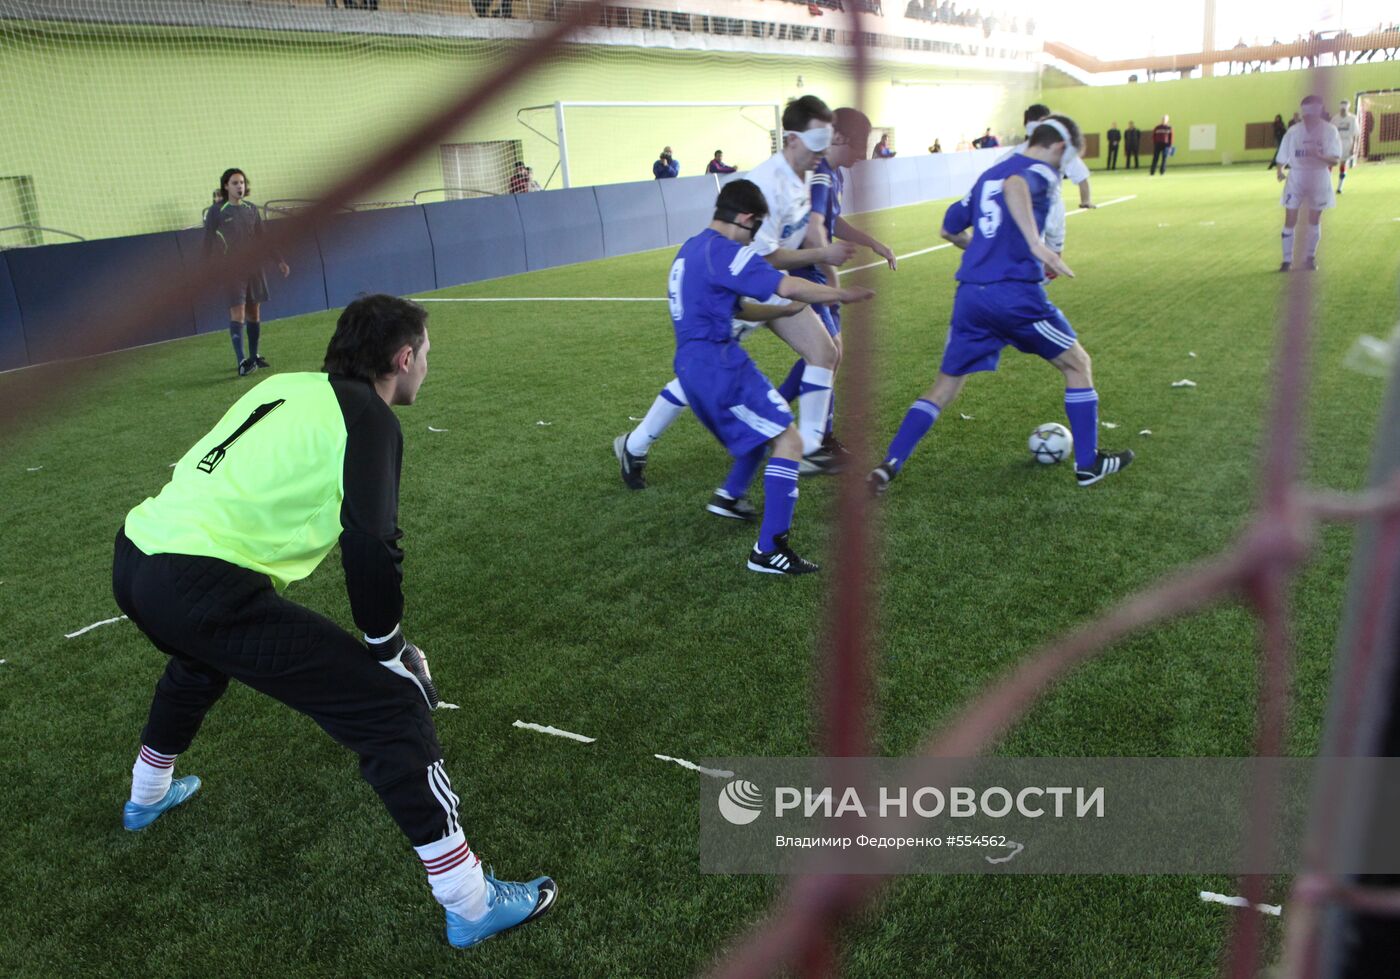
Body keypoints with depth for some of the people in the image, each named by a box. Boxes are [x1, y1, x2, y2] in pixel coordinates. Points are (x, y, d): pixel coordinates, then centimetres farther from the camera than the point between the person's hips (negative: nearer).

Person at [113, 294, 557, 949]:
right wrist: (390, 652, -2)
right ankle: (472, 906, 0)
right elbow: (370, 548, -17)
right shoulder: (368, 417, -4)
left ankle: (147, 796, 68)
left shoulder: (287, 386, 18)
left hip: (133, 557, 9)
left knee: (202, 657, 42)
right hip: (200, 586, -9)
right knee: (390, 707, -4)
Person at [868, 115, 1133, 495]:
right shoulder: (1042, 172, -1)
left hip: (970, 294, 6)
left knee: (943, 388, 12)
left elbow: (950, 229, 27)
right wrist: (1035, 244, -38)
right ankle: (1088, 464, 19)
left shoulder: (988, 175, 21)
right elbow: (1015, 186, -26)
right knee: (1077, 364, 14)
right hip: (1016, 293, -6)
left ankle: (888, 466, 0)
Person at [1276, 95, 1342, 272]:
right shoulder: (1294, 131, -6)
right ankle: (1287, 260, 4)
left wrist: (1320, 156, -32)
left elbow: (1335, 160, -12)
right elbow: (1283, 157, -4)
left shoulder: (1329, 131, -9)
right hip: (1296, 178, 0)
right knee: (1290, 220, -5)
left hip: (1319, 179, 0)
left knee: (1314, 220, 10)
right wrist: (1280, 171, -25)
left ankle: (1310, 257, 25)